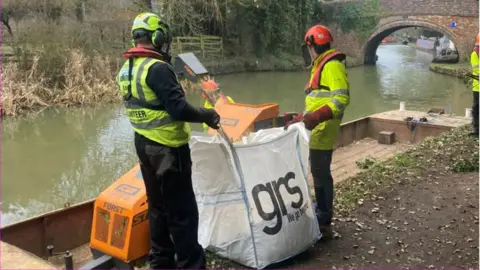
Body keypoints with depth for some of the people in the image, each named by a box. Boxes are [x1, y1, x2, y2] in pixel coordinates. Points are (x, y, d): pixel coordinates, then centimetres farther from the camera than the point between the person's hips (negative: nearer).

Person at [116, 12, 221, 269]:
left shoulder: (126, 70, 9)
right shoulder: (157, 68, -20)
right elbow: (178, 109, -24)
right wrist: (207, 115, -10)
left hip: (144, 144, 9)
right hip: (167, 148, -9)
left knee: (158, 206, 19)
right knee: (183, 210, 0)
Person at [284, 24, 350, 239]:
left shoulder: (332, 65, -11)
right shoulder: (320, 66, 20)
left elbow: (342, 98, -22)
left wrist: (317, 117, -33)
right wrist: (299, 119, 22)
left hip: (322, 131, -10)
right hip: (316, 130, 10)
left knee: (321, 176, -6)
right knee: (320, 174, 13)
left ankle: (324, 224, 1)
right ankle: (322, 218, 23)